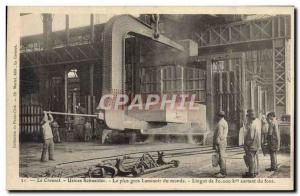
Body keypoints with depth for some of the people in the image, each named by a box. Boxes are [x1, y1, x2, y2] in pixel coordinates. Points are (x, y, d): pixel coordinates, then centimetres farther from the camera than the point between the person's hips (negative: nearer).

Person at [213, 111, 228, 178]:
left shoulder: (220, 123, -16)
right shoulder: (224, 122, 16)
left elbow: (219, 135, -21)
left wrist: (216, 144, -20)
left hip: (220, 142, -11)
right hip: (224, 141, 11)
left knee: (221, 157, -9)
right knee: (222, 157, 15)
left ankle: (222, 173, -8)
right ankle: (223, 171, 21)